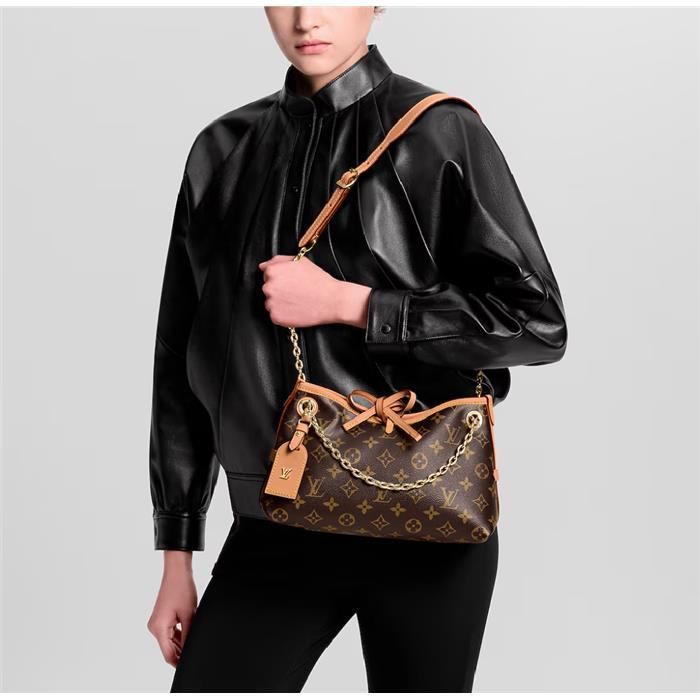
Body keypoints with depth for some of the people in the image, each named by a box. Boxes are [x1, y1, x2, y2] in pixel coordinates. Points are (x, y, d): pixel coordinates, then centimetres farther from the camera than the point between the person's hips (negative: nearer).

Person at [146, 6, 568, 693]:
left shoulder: (438, 133, -3)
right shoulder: (223, 152, 7)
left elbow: (536, 320, -8)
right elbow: (183, 363, 11)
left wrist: (343, 302, -13)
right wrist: (177, 557, 11)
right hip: (274, 527, 3)